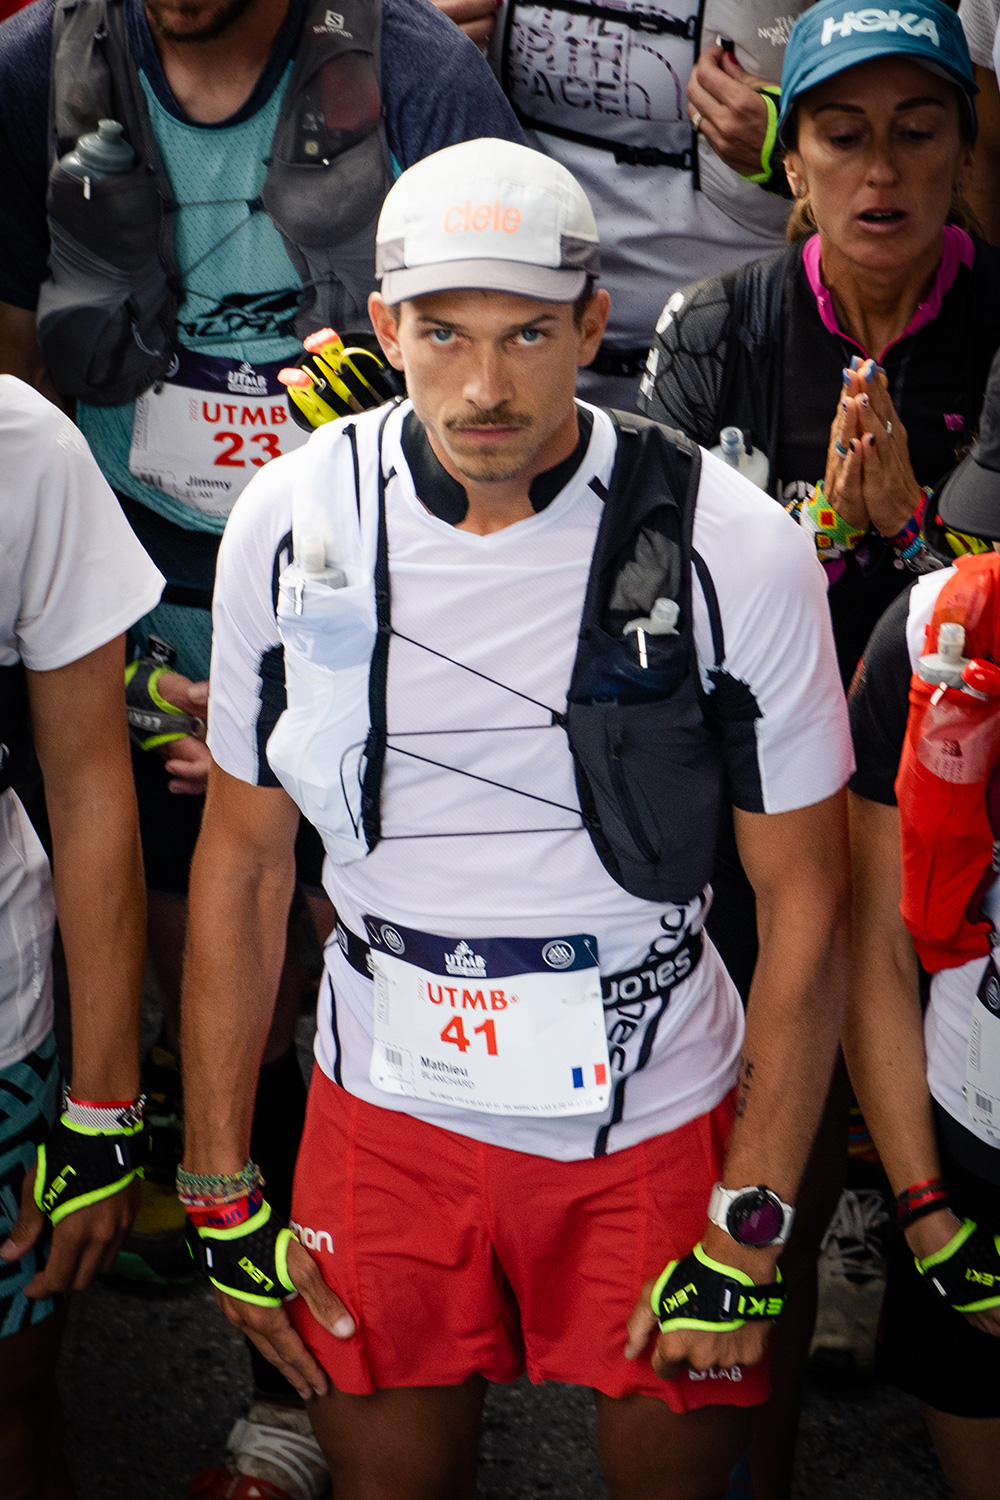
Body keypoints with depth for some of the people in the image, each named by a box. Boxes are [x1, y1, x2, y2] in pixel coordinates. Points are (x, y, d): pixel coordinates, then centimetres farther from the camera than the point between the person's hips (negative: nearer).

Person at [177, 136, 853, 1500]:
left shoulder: (736, 550, -14)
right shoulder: (292, 521, -8)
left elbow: (803, 901, -7)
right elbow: (243, 859, 1)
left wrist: (750, 1234, -8)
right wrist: (220, 1194, 3)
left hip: (656, 1121, -1)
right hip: (385, 1117, 2)